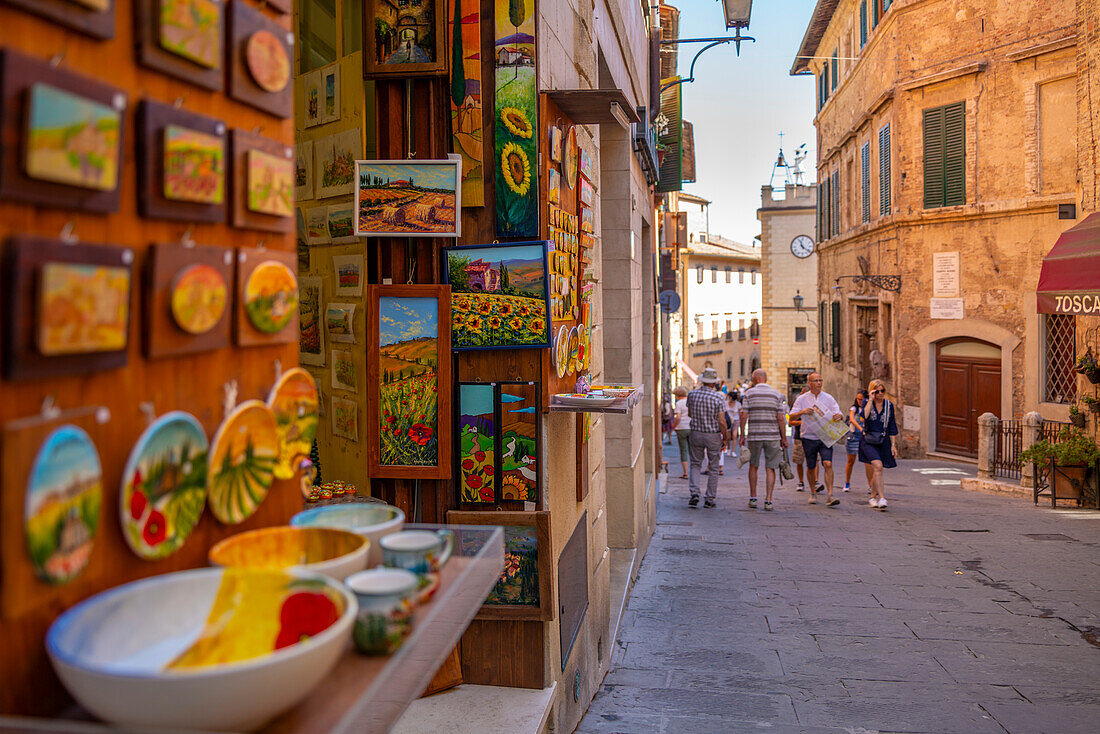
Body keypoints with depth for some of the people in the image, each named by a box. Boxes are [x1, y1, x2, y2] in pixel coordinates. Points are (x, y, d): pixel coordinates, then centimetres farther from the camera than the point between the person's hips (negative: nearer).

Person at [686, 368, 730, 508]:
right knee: (713, 468, 9)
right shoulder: (718, 397, -14)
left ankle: (694, 493, -4)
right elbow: (722, 422, -14)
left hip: (696, 434, 2)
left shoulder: (692, 394, -4)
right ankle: (710, 499, 11)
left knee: (695, 465, 14)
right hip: (713, 436, -2)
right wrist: (725, 438, -3)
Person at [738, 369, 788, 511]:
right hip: (773, 436, 0)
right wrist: (784, 438, 4)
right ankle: (768, 500, -1)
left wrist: (742, 435, 2)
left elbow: (744, 416, -5)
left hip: (754, 436, 0)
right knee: (770, 469, 5)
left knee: (753, 466, 16)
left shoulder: (749, 393, 0)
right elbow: (781, 418, -2)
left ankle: (752, 498, 17)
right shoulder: (776, 394, 2)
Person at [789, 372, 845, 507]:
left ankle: (829, 496, -16)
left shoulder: (828, 398, 5)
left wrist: (839, 416, -20)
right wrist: (802, 412, -21)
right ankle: (813, 492, 30)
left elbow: (839, 414, 4)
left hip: (825, 437, 0)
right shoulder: (802, 399, 3)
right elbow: (792, 416, -1)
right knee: (811, 467, 8)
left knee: (828, 464, -16)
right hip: (809, 438, 0)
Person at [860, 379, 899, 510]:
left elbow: (892, 427, 11)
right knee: (878, 466, -22)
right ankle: (881, 498, -24)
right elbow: (865, 415, -22)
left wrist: (893, 445, 9)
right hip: (868, 440, -3)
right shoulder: (866, 403, 1)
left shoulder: (889, 406, 8)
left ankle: (873, 497, 27)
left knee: (875, 470, 8)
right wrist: (871, 399, -17)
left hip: (883, 441, 3)